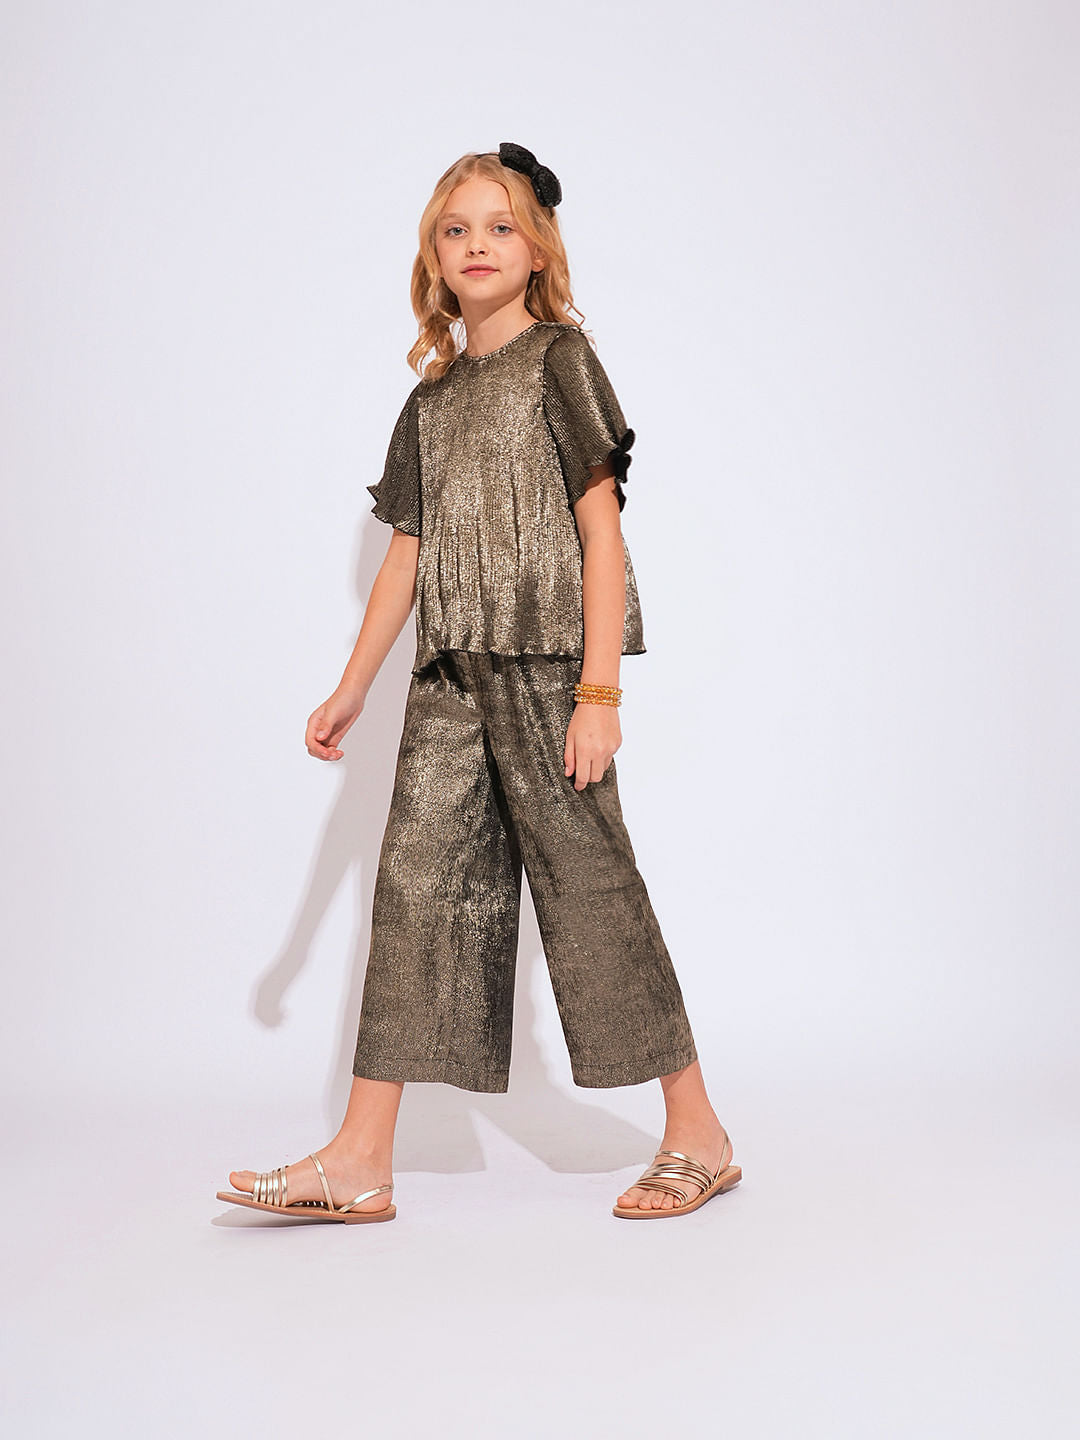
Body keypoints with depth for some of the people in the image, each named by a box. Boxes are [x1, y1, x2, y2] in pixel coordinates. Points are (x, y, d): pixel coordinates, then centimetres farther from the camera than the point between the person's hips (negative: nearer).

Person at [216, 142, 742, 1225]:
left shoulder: (558, 359, 1)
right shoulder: (432, 401, 19)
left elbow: (602, 530, -6)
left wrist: (599, 691, -14)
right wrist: (352, 688, 18)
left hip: (547, 658, -6)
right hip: (451, 670, 6)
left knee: (585, 878, -4)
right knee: (417, 878, 0)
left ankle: (697, 1135, 10)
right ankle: (361, 1162, 2)